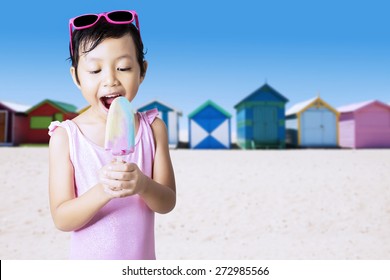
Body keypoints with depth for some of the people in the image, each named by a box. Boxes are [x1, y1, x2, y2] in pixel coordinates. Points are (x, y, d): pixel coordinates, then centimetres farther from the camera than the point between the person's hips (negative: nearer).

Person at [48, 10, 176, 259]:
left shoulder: (153, 128, -9)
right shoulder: (65, 136, -14)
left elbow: (168, 203, -10)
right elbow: (61, 219, -15)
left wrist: (143, 185, -30)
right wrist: (101, 191, -32)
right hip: (88, 265, -1)